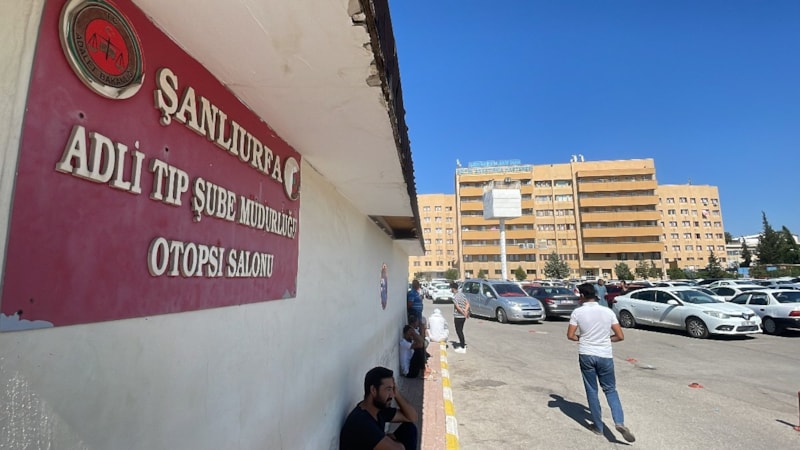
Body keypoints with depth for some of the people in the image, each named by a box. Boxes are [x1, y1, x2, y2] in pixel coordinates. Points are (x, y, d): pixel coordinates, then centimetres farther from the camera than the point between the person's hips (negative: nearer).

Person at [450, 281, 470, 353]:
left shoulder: (454, 297, -17)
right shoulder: (462, 294, 8)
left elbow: (458, 307, -22)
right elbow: (467, 304, 5)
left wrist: (464, 313, -12)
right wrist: (466, 311, -6)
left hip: (458, 316, -8)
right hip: (463, 317, 8)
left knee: (459, 331, 1)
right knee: (460, 330, 19)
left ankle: (463, 348, 5)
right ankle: (463, 343, 27)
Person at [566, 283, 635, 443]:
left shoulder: (578, 312, -8)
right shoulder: (608, 311, -1)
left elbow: (570, 336, -7)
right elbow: (620, 336, 0)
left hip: (586, 355, -2)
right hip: (605, 356, 2)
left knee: (591, 391, 11)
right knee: (610, 390, 15)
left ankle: (598, 426, 19)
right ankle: (619, 422, -3)